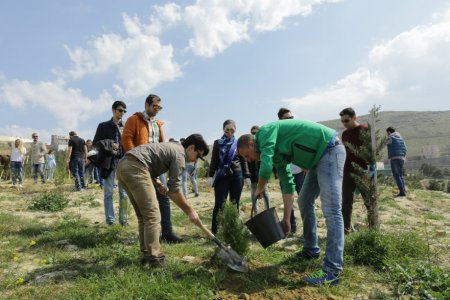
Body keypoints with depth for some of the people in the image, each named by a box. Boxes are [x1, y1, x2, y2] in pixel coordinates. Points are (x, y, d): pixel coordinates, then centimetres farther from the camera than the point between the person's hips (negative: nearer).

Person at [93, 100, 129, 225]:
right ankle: (110, 219, 8)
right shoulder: (103, 126, 10)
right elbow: (95, 142, 8)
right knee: (108, 192, 1)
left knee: (124, 192, -1)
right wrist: (110, 145, -7)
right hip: (108, 161, 0)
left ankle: (123, 218, 6)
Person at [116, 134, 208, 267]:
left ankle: (147, 255, 20)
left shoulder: (171, 147, 25)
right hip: (134, 168, -10)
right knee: (152, 215, -7)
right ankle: (155, 261, -5)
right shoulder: (179, 154, -3)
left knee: (143, 216, 15)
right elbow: (174, 190, -8)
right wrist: (190, 211, 1)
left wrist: (158, 184, 15)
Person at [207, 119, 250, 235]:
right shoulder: (217, 143, 6)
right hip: (222, 177, -1)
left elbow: (244, 161, 10)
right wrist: (210, 176, -3)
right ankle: (214, 230, 3)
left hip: (237, 176, 1)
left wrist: (247, 176, 5)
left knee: (235, 204, 6)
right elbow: (213, 160, 6)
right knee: (219, 204, -5)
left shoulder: (238, 143, 8)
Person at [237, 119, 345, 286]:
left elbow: (266, 167, -25)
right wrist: (286, 218, 15)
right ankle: (311, 250, 30)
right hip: (319, 157, 10)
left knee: (331, 209, -15)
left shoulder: (265, 132, -13)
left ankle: (332, 271, -13)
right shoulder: (276, 153, 13)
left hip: (330, 150, -10)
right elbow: (287, 184, 15)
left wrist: (259, 189, -2)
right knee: (304, 202, 17)